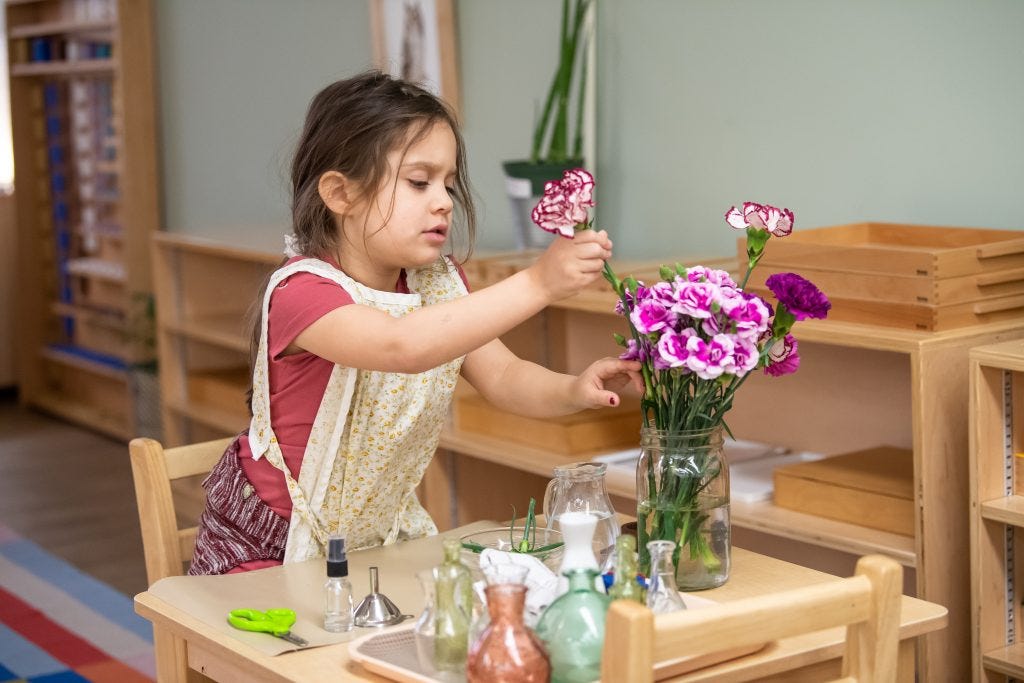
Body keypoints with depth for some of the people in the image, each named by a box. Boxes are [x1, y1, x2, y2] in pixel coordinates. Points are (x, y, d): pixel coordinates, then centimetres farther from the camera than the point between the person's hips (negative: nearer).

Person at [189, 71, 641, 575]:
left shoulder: (437, 283, 2)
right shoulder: (301, 292, -25)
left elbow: (502, 378, -2)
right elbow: (402, 345, -43)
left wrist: (573, 391, -24)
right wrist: (536, 285, -47)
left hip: (381, 532, 6)